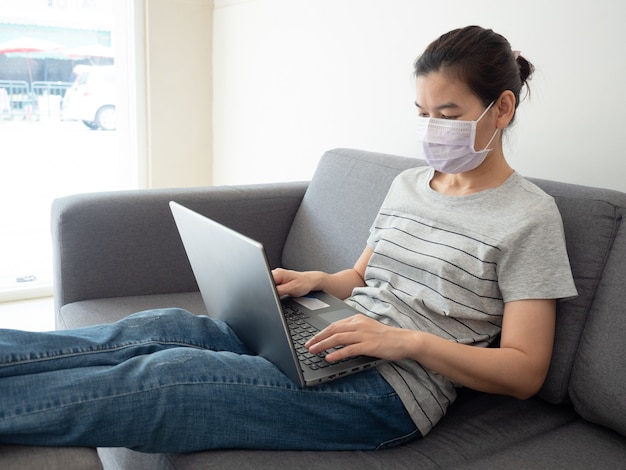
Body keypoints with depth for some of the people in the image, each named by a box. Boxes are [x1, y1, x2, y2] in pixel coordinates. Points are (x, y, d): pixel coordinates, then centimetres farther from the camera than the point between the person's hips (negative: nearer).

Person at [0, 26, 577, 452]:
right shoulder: (409, 183, 15)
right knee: (160, 328, -14)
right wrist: (317, 280, 2)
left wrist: (410, 340, -22)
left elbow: (525, 372, -9)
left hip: (393, 391, -7)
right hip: (337, 344, 7)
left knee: (168, 375, -22)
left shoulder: (529, 215, -6)